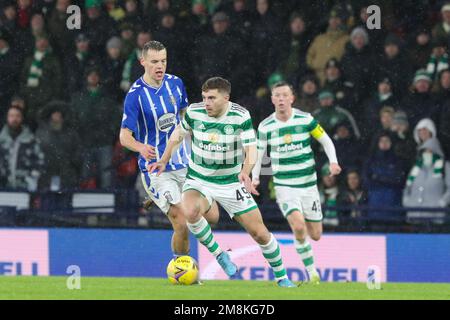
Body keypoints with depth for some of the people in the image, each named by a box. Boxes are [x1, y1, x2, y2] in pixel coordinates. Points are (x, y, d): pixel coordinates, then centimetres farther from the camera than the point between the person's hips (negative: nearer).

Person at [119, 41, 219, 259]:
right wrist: (141, 147, -36)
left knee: (212, 216, 0)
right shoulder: (135, 94, -13)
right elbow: (125, 136, -16)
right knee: (182, 225, -15)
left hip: (185, 164, 6)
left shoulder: (175, 83, 3)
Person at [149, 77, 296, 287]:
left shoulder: (241, 116, -15)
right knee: (190, 212, -34)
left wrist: (245, 172, -37)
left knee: (260, 234, -1)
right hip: (198, 181, 1)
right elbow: (179, 133, 10)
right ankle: (219, 254, -10)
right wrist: (164, 160, 4)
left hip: (231, 182, -1)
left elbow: (251, 149, -18)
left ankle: (282, 278, 23)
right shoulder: (194, 112, -9)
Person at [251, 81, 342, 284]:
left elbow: (326, 141, 5)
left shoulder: (305, 119, -5)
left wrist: (333, 162, -11)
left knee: (315, 235, 5)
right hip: (284, 186, -1)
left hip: (308, 185, 1)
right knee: (299, 227, -23)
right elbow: (258, 153, 8)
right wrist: (255, 177, -7)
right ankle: (311, 271, -7)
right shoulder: (265, 127, -3)